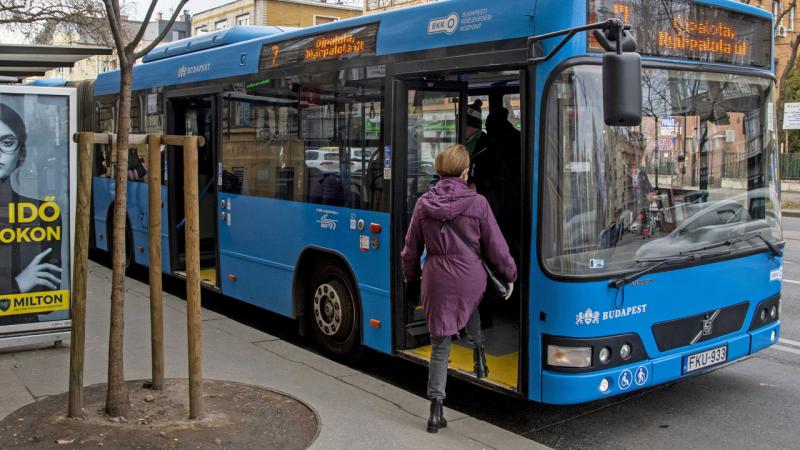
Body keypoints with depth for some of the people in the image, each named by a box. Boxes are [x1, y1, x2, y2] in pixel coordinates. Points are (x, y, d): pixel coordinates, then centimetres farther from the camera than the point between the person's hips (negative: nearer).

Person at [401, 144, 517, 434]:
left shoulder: (424, 204, 0)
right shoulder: (477, 203, -7)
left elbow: (411, 250, 8)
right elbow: (495, 247, -1)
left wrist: (412, 278, 25)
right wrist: (509, 276, 15)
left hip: (436, 281, 1)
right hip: (471, 278, -1)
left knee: (440, 346, 10)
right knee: (470, 303, 38)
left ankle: (436, 411, 7)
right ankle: (477, 348, 25)